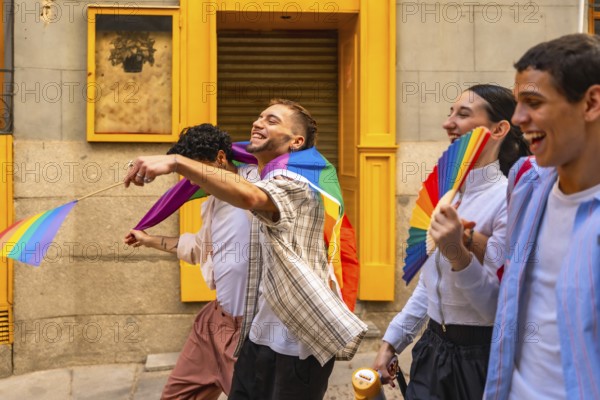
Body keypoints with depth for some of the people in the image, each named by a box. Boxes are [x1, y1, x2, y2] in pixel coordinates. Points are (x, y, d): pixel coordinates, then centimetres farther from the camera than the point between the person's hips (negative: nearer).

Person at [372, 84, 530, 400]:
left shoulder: (508, 199, -18)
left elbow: (498, 306, -20)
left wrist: (459, 254, -34)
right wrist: (391, 342, 13)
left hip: (480, 358, -6)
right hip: (433, 350, 6)